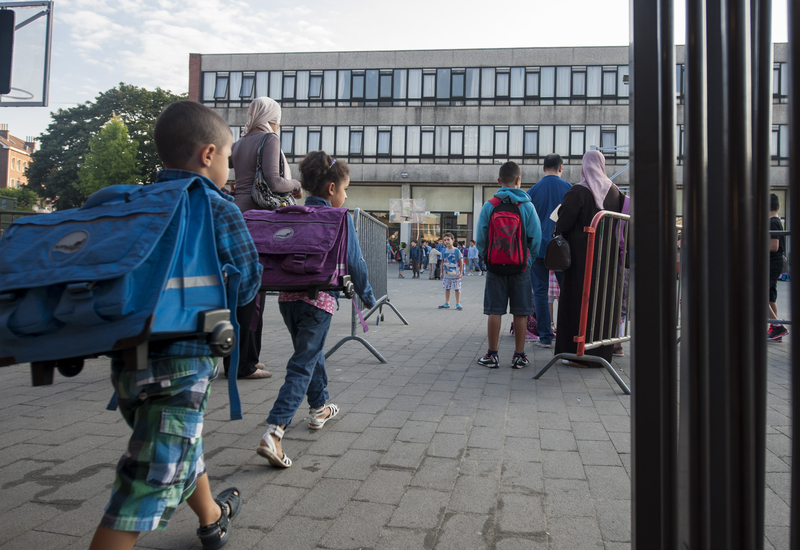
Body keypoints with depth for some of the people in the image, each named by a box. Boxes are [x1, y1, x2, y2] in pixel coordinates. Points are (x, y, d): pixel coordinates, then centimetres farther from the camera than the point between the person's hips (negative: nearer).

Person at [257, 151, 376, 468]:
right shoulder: (339, 218, -4)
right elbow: (354, 261, -3)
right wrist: (367, 296, 8)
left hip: (288, 296, 6)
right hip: (319, 299, -6)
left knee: (312, 352, 24)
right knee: (302, 364, -3)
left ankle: (319, 408, 41)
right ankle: (273, 433, -12)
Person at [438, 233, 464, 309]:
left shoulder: (456, 251, -8)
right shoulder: (444, 251, 4)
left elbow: (461, 262, -5)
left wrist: (461, 273, -8)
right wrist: (442, 272, 11)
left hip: (455, 274, -4)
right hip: (446, 274, 4)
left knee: (457, 289, 1)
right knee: (447, 288, 11)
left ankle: (458, 304, 8)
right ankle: (447, 303, 20)